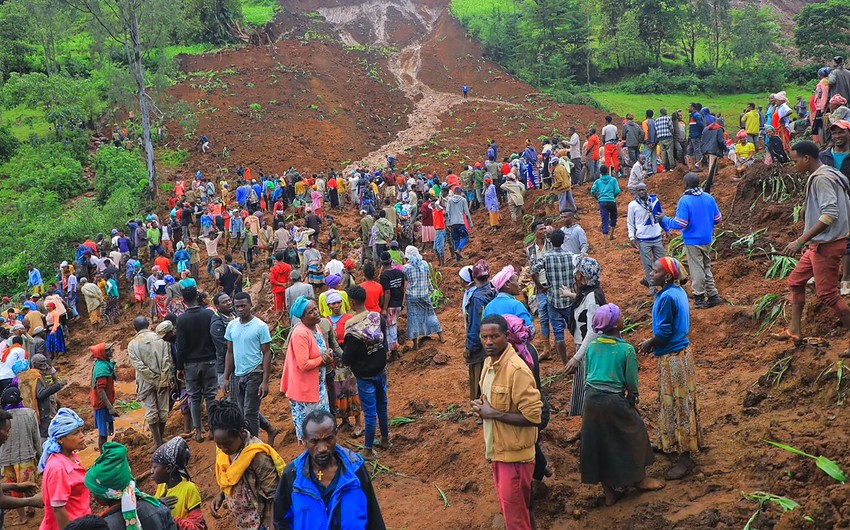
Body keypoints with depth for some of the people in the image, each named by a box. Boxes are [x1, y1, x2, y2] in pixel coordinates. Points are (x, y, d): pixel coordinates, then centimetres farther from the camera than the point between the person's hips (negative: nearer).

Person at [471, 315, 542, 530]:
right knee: (509, 506, 20)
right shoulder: (489, 362, 5)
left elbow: (534, 416, -26)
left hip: (514, 453, -8)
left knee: (514, 513, 1)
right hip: (497, 449, 9)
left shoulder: (517, 370, -23)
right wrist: (482, 408, -1)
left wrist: (492, 413, -21)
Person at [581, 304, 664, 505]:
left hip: (591, 398, 5)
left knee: (599, 442, 15)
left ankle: (609, 491, 25)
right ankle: (640, 479, 36)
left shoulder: (592, 346, 1)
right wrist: (633, 398, 12)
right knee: (633, 435, 19)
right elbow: (631, 382, -6)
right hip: (614, 400, -5)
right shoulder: (626, 349, -13)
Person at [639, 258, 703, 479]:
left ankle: (685, 459, 6)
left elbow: (663, 332, -22)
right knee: (676, 402, 21)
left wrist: (648, 344, -5)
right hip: (681, 350, 10)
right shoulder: (678, 291, 5)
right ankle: (671, 443, 36)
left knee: (678, 404, -2)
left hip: (673, 357, -10)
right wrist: (654, 342, 12)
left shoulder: (667, 297, -24)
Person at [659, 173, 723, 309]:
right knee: (707, 267, 19)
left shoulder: (685, 201, -18)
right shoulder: (709, 198, 0)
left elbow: (680, 224, -22)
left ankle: (699, 299, 10)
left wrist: (664, 220, -7)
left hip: (692, 241, -5)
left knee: (697, 270, 3)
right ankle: (713, 295, 20)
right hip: (707, 240, 6)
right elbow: (718, 218, 7)